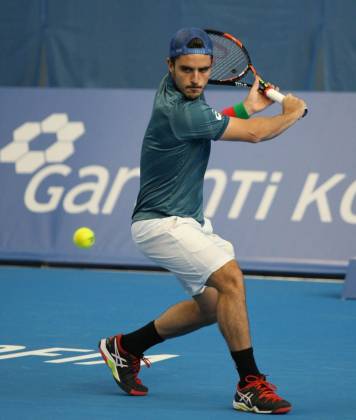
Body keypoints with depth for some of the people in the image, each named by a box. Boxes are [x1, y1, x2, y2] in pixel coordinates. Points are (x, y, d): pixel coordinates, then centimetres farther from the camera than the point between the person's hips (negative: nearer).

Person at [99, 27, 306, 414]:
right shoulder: (178, 110, -26)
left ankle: (125, 347, 30)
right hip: (162, 223, -11)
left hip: (188, 221, 11)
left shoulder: (179, 90, 3)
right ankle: (250, 386, -23)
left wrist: (247, 107, 18)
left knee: (210, 304, 15)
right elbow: (253, 134, -19)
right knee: (230, 277, -26)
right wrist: (292, 113, -1)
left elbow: (207, 124, 27)